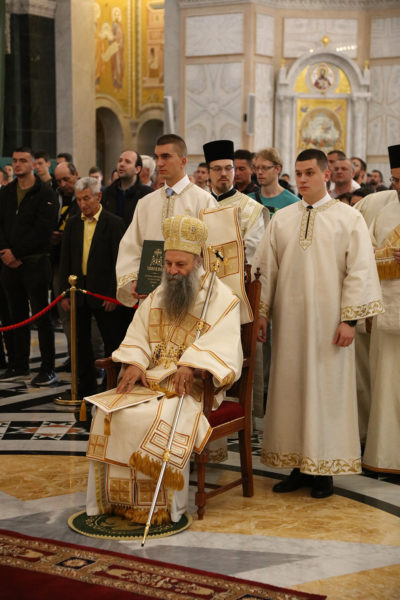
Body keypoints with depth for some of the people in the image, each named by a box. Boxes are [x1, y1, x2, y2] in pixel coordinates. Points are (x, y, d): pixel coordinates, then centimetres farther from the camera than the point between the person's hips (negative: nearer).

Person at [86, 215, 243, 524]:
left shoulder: (221, 297, -1)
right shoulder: (157, 296, 20)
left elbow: (221, 346, -14)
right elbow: (138, 336, 12)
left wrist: (192, 366, -30)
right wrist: (135, 363, -9)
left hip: (194, 385, -6)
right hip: (151, 379, 6)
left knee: (158, 419, -33)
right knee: (110, 412, -20)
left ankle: (164, 507, -20)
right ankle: (115, 498, -11)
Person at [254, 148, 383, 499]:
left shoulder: (349, 218, 0)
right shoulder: (281, 219, 10)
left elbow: (360, 270, -5)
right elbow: (266, 269, 10)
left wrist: (350, 318, -11)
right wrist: (261, 312, 5)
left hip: (328, 321, -3)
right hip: (288, 320, 3)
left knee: (327, 389, 1)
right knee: (290, 388, 5)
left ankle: (323, 470, 11)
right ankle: (298, 466, 16)